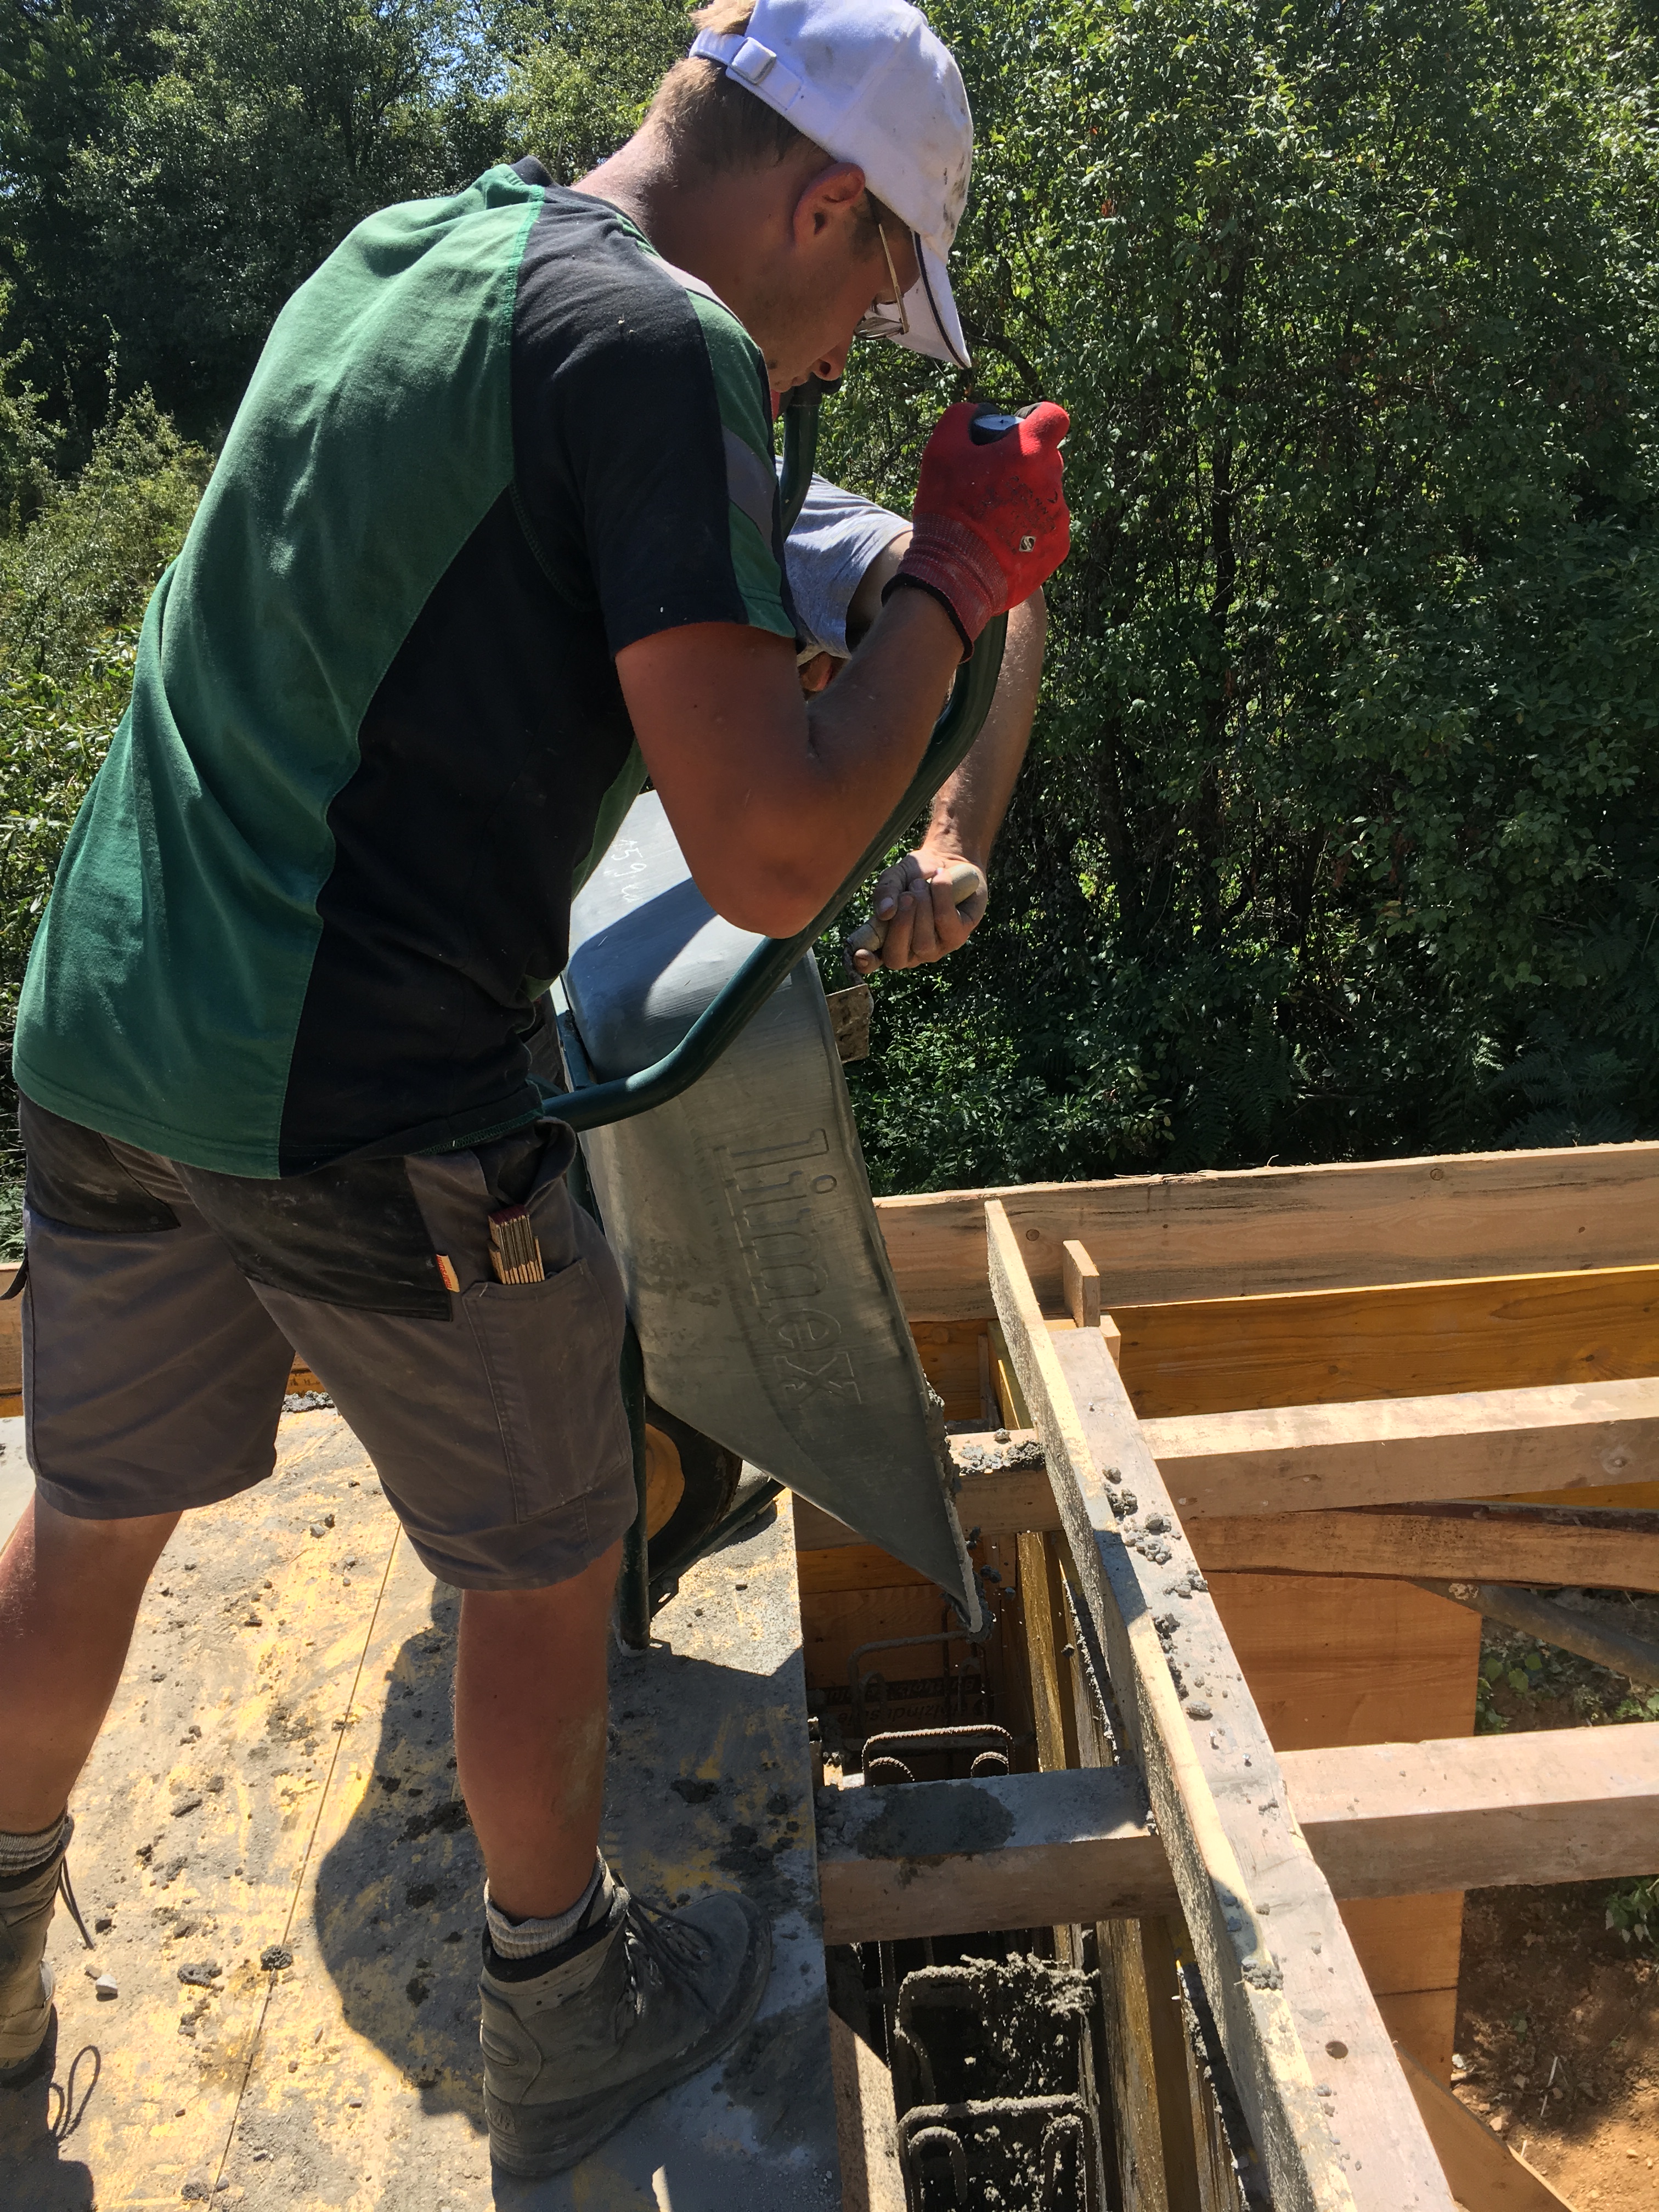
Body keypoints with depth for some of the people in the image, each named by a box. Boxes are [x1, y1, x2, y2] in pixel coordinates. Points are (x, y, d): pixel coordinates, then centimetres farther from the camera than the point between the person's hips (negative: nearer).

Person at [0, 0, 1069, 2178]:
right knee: (543, 1564, 14)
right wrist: (956, 578, -6)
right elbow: (768, 858, -20)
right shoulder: (660, 344, -12)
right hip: (366, 1104, -8)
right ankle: (565, 2014, 37)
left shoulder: (382, 257, 14)